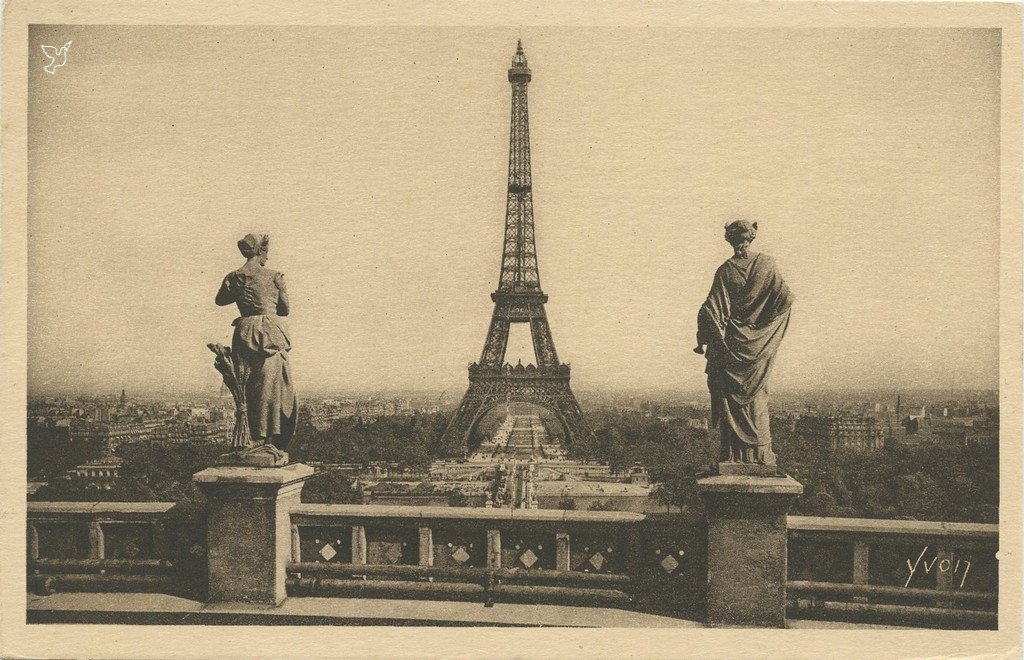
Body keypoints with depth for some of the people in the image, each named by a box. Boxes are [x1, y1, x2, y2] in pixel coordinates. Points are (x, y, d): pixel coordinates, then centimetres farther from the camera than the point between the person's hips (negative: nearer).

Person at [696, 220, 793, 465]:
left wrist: (703, 340, -4)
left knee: (730, 397, 5)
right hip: (757, 343, 2)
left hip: (731, 341, -1)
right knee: (756, 394, 10)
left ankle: (732, 454, 3)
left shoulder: (725, 270, -6)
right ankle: (760, 453, 10)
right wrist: (761, 323, 2)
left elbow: (711, 309, -10)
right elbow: (786, 298, -7)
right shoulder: (766, 264, -2)